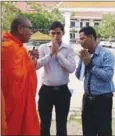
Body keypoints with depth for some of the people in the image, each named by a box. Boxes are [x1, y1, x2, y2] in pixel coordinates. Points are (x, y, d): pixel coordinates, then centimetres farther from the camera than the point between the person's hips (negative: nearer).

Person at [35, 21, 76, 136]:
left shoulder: (68, 49, -1)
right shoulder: (43, 48, 2)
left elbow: (71, 68, -14)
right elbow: (36, 65, -11)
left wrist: (58, 53, -13)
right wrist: (51, 53, -14)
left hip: (62, 90, 0)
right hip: (46, 90, 1)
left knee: (62, 125, 12)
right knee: (44, 125, 11)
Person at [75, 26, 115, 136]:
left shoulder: (106, 54, -13)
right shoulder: (85, 54, 7)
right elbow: (78, 76, 10)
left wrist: (90, 64, -18)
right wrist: (82, 61, -6)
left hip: (103, 99, -6)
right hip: (87, 98, 6)